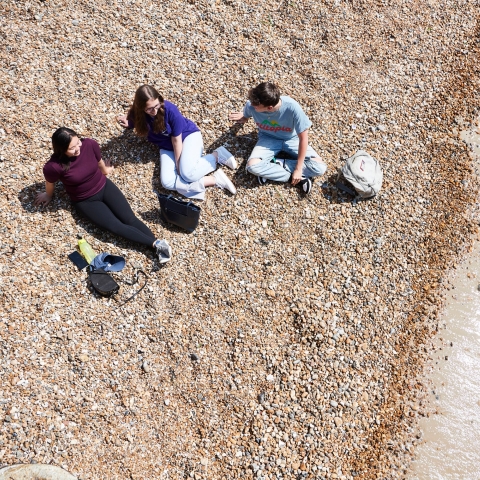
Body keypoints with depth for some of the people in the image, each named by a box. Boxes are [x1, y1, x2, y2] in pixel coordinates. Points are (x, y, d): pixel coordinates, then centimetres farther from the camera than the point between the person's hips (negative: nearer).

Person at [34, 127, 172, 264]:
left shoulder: (90, 144, -19)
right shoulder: (53, 166, -27)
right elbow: (50, 183, -4)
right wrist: (48, 196, 16)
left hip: (105, 187, 3)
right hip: (85, 201, -3)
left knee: (129, 218, -13)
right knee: (116, 226, -18)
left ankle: (158, 242, -20)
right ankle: (155, 244, -22)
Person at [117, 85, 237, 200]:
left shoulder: (169, 109, -28)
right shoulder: (136, 114, -17)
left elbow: (176, 139, -19)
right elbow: (133, 123, 9)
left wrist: (178, 163, -13)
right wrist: (127, 123, -14)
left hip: (188, 135, -4)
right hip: (167, 147, 5)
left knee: (187, 173, -32)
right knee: (167, 182, -22)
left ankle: (216, 156, -6)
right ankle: (215, 180, -22)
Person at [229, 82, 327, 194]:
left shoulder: (292, 107, -34)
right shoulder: (251, 105, -25)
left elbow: (303, 138, -22)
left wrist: (298, 169, -21)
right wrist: (242, 117, -12)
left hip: (291, 140, -1)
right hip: (268, 139, 1)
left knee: (320, 168, -22)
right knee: (253, 166, -31)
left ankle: (273, 166, -12)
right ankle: (295, 178, -17)